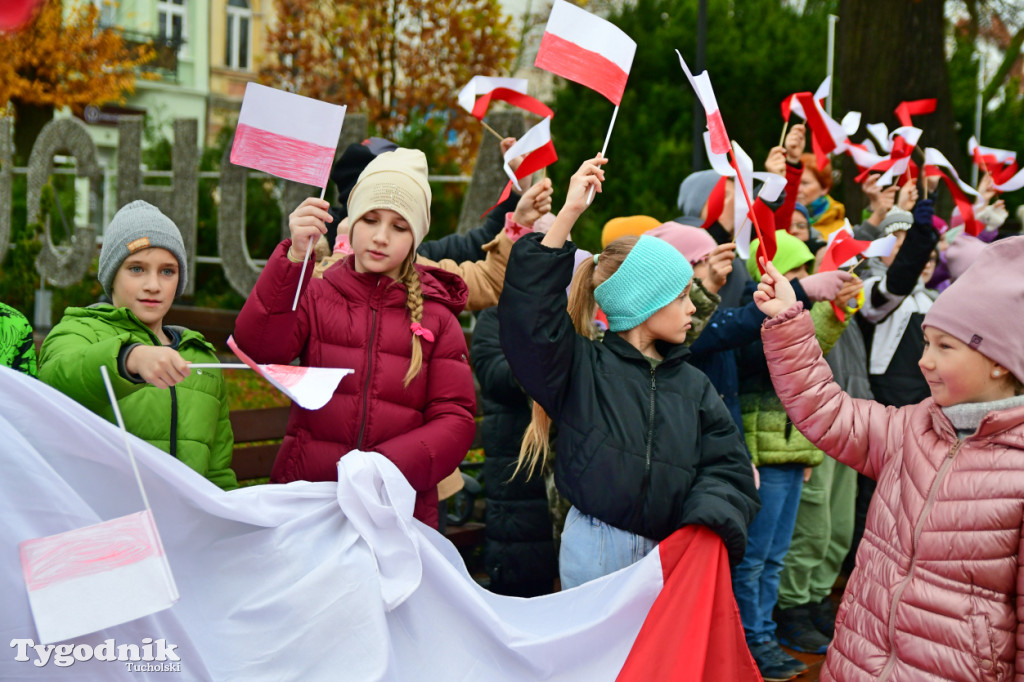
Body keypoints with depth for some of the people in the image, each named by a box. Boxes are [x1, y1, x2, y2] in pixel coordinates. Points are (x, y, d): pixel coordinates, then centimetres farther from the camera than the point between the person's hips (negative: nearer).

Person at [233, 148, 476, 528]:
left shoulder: (435, 316, 11)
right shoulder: (316, 294, 10)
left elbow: (455, 419, 4)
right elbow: (256, 348, -8)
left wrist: (390, 466, -14)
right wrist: (294, 257, -20)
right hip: (304, 495, 0)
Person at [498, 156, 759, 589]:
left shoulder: (693, 385, 12)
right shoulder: (582, 367, -1)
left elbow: (727, 467, 7)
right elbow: (529, 316, -17)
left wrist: (706, 528, -14)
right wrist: (568, 215, -18)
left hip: (671, 553, 4)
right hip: (596, 549, -4)